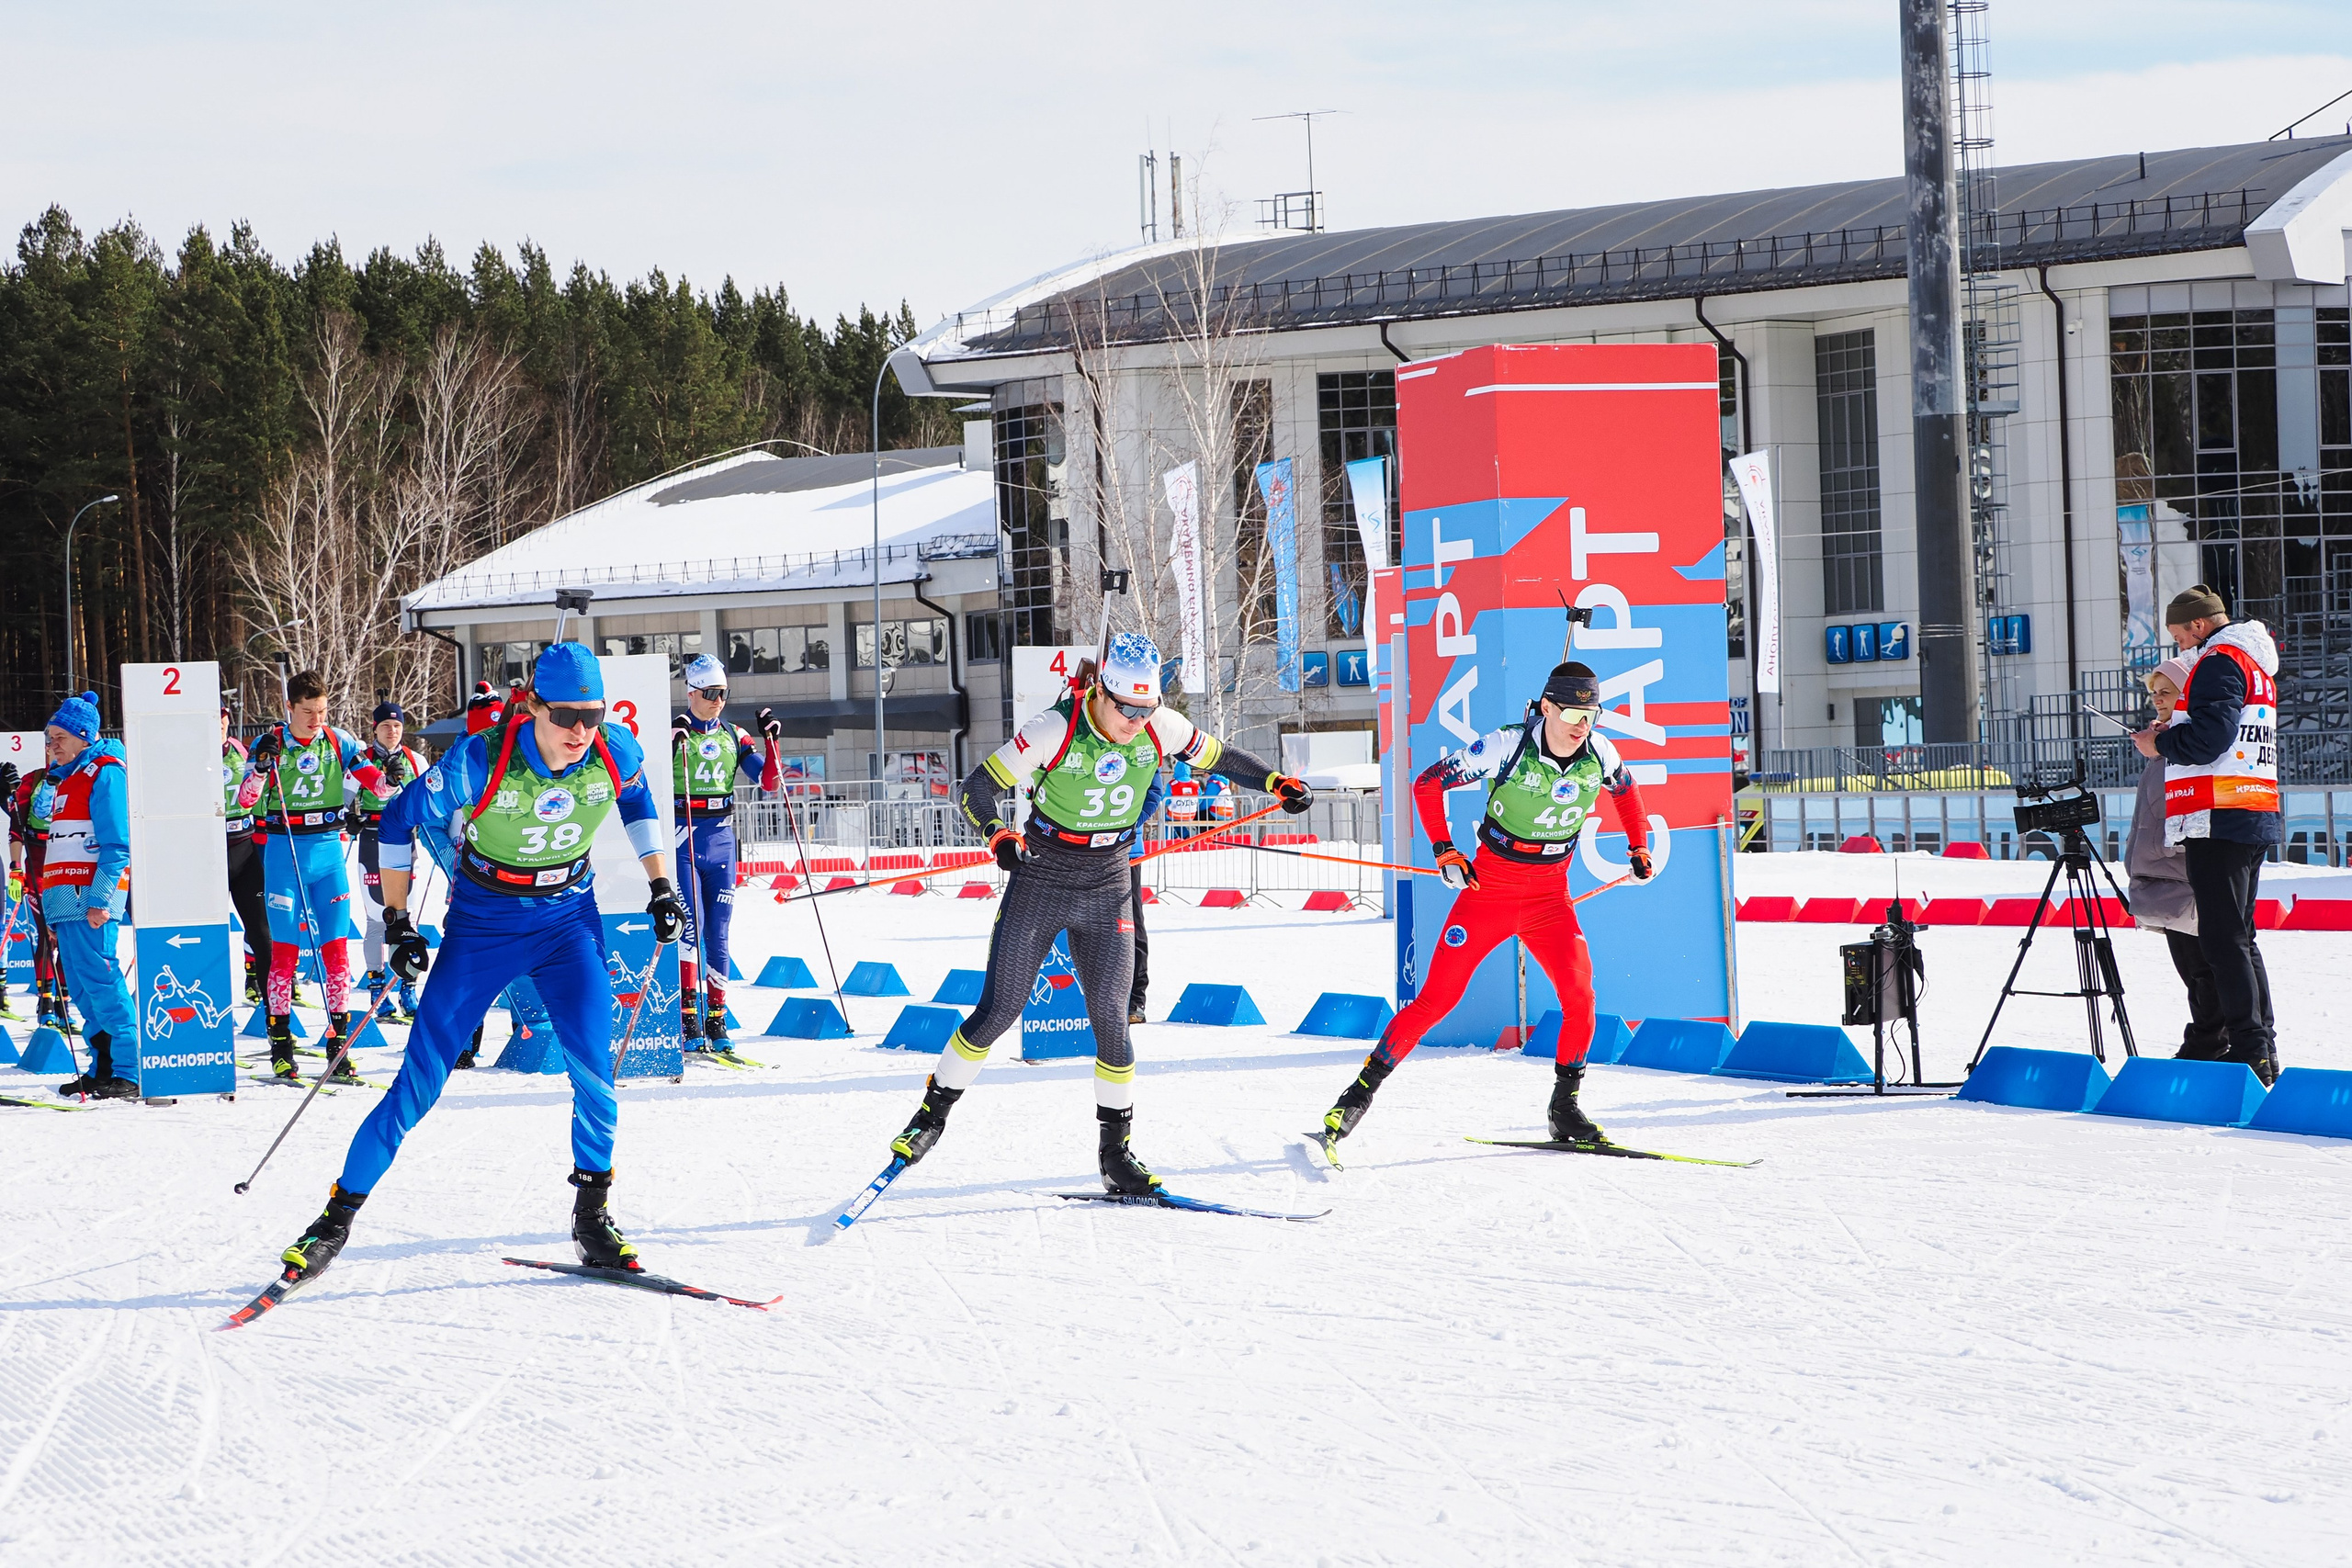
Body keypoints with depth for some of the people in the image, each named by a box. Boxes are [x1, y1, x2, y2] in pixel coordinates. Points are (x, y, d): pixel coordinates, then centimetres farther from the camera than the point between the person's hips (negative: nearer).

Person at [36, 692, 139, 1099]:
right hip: (67, 898, 10)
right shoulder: (70, 778, 22)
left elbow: (117, 845, -14)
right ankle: (103, 1068, 9)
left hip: (90, 896, -10)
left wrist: (100, 897, -21)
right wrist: (53, 902, 21)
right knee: (82, 988, 7)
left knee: (99, 979, -14)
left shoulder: (104, 773, -7)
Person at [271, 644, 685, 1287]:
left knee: (593, 1068, -15)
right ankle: (338, 1216, 6)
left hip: (568, 919, 2)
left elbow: (637, 798, 11)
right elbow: (398, 822, -9)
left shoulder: (615, 752, -16)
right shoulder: (479, 763, -25)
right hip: (483, 924, -2)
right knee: (421, 1078, -5)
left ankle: (592, 1216, 4)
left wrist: (660, 885, 10)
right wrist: (398, 924, -8)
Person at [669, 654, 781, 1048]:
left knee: (718, 934, 5)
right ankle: (687, 1017, -13)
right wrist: (673, 742, -24)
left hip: (722, 842, 4)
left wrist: (772, 739, -4)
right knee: (690, 927, -14)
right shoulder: (673, 733, -1)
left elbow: (769, 782, 7)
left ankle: (717, 1018, 12)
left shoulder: (734, 736, 11)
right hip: (682, 842, -4)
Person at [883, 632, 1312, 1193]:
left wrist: (1277, 782, 0)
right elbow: (975, 789, -18)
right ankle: (932, 1115, 17)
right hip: (1039, 883, -2)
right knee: (999, 1010, -1)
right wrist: (998, 834, -36)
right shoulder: (1054, 730, -21)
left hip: (1106, 891, 2)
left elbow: (1216, 756, 9)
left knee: (1110, 1017, -5)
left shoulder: (1160, 727, -10)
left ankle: (1115, 1151, 7)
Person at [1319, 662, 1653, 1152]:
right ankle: (1363, 1090, 5)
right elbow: (1428, 783, -9)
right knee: (1436, 998, -6)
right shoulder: (1507, 747, -18)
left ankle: (1564, 1109, -1)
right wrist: (1444, 852, -13)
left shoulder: (1598, 754, -6)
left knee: (1579, 995, -16)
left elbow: (1625, 789, 20)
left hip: (1549, 898, 3)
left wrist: (1639, 847, 16)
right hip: (1489, 889, -3)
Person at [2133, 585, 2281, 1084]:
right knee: (2238, 936, 15)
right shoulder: (2257, 662, 22)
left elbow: (2209, 737, -20)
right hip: (2255, 819, 10)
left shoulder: (2218, 662, -10)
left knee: (2223, 939, -9)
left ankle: (2248, 1050, -12)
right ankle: (2263, 1049, 16)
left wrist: (2161, 744, -4)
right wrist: (2173, 734, 15)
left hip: (2219, 818, -10)